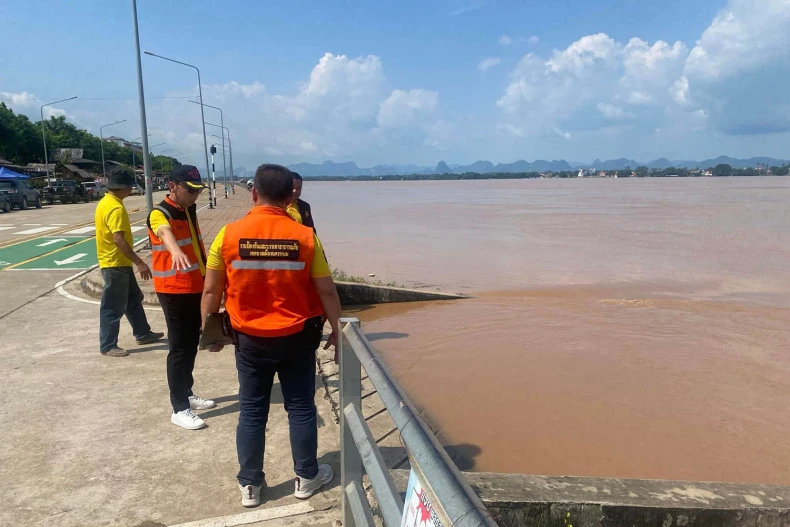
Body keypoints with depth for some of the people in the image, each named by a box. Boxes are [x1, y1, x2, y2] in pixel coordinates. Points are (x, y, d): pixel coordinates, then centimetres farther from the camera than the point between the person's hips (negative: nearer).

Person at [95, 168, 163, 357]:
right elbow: (119, 239, -27)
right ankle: (108, 346, 9)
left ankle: (143, 333, 30)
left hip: (119, 263, 10)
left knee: (133, 299, 19)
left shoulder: (105, 202, 11)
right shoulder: (115, 208, -20)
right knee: (114, 307, -1)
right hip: (115, 264, -10)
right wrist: (139, 263, -27)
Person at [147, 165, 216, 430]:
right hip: (174, 290, -8)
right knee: (179, 348, -3)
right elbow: (165, 233, -43)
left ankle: (187, 394, 30)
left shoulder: (189, 210, 7)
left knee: (192, 345, 16)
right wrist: (175, 250, -64)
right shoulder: (160, 214, -18)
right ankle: (179, 409, 6)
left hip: (196, 287, 8)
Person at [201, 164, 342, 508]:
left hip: (250, 340, 1)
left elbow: (211, 292, -4)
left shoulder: (229, 235, -10)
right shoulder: (305, 237, -11)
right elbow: (327, 292, -7)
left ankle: (249, 485, 26)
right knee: (301, 408, 14)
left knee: (252, 412, 14)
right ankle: (307, 477, 28)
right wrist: (337, 331, 7)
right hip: (297, 338, 0)